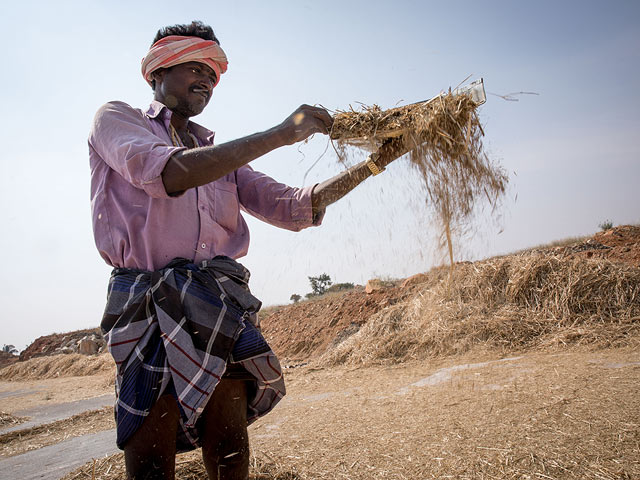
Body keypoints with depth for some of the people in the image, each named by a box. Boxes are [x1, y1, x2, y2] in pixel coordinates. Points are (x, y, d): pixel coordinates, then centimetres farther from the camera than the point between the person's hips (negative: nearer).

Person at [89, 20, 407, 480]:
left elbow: (292, 208, 16)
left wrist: (370, 166, 8)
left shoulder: (221, 157, 24)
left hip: (222, 304, 5)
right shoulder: (116, 119, 9)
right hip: (148, 302, -4)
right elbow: (168, 173, -14)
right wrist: (279, 134, -15)